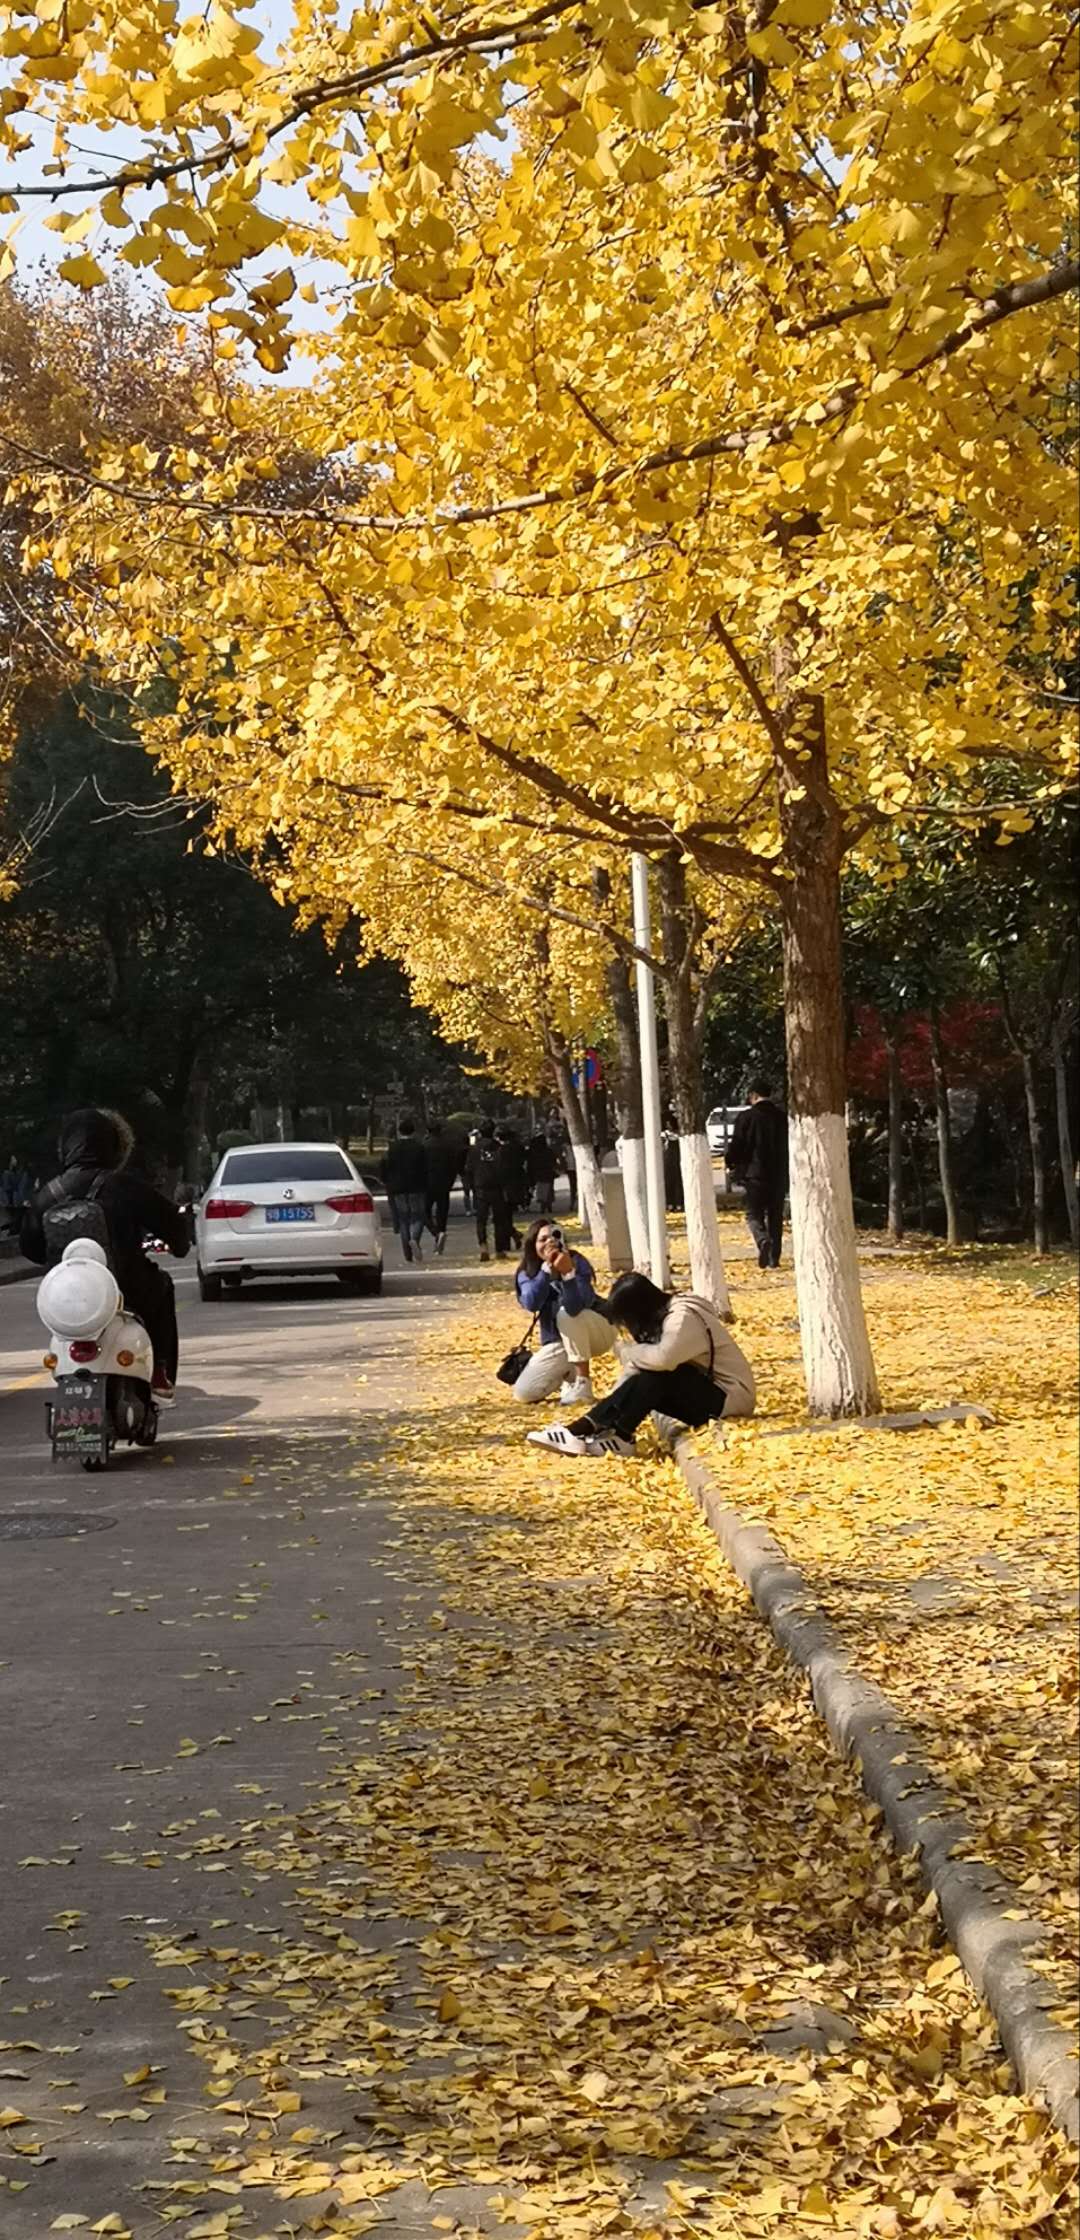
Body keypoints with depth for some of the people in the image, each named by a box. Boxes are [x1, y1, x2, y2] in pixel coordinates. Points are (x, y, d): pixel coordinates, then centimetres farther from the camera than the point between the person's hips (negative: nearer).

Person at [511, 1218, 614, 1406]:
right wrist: (547, 1268, -39)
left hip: (596, 1332, -4)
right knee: (524, 1392, -11)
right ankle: (569, 1374, 19)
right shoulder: (527, 1273, -8)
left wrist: (568, 1272, -52)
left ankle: (583, 1383, -24)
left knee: (567, 1313, -36)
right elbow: (531, 1304, -29)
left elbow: (576, 1306, -36)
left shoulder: (576, 1262, -20)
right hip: (558, 1342, 4)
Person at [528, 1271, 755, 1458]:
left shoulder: (683, 1318, -22)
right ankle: (587, 1428, -17)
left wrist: (626, 1352, -20)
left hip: (731, 1396, -9)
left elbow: (663, 1358, -39)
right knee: (641, 1382, -9)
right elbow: (637, 1368, 5)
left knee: (655, 1377, -26)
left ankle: (619, 1437, -20)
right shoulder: (660, 1316, 6)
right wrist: (610, 1407, -6)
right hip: (703, 1389, 9)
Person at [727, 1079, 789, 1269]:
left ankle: (763, 1240, -25)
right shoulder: (782, 1117, 4)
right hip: (779, 1175, 4)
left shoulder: (747, 1117, -9)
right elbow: (791, 1146, 12)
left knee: (754, 1214, 3)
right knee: (775, 1216, 10)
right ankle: (774, 1257, 10)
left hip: (755, 1173, -4)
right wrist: (787, 1170, 24)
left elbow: (736, 1145, -7)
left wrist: (731, 1165, 10)